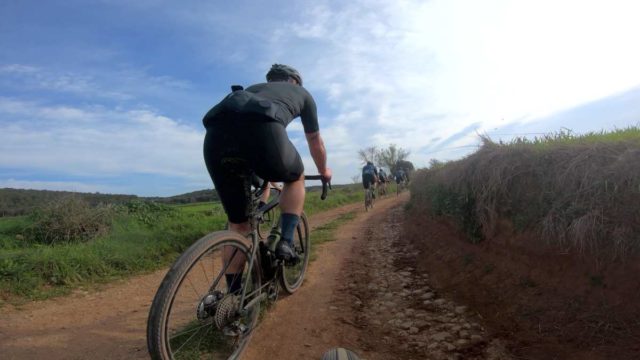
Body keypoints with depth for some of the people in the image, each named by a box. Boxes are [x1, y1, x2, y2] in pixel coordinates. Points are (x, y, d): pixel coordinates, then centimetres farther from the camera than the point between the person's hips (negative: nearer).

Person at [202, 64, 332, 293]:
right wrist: (324, 171, 62)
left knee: (238, 224, 20)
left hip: (216, 134, 5)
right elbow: (315, 142, 43)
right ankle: (286, 242, 15)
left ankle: (234, 295, 24)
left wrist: (266, 176, 66)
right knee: (296, 178, 29)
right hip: (261, 129, -4)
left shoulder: (253, 88, 45)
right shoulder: (301, 92, 35)